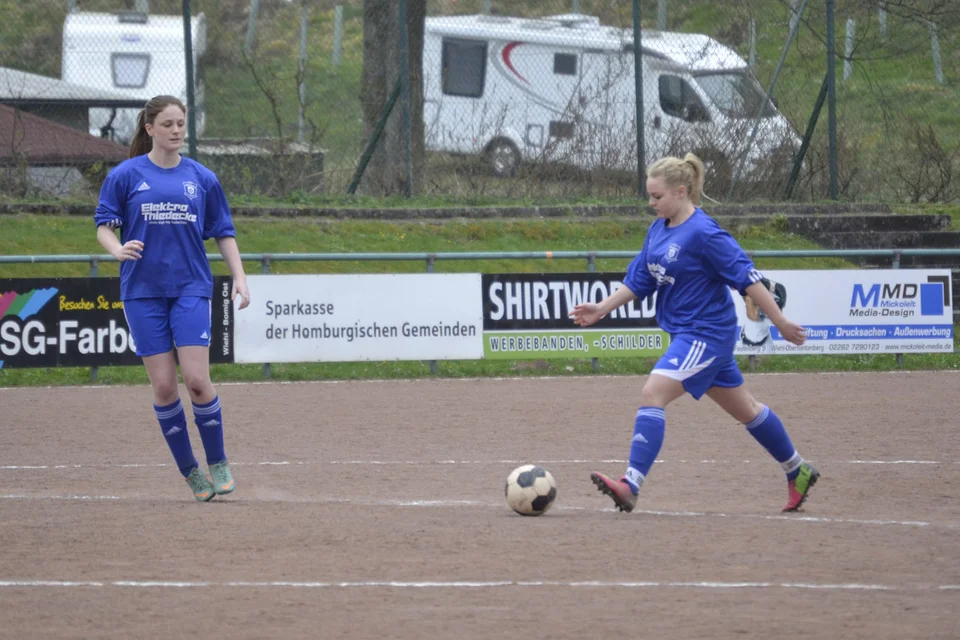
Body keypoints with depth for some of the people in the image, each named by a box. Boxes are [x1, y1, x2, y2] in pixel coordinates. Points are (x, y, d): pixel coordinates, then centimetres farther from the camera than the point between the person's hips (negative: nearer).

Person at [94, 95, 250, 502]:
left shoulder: (201, 178, 8)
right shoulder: (125, 175, 2)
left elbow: (223, 232, 14)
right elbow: (104, 224, 2)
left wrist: (238, 276, 3)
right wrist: (118, 250, -19)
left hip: (191, 288, 0)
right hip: (143, 291, 0)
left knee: (197, 380, -12)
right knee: (163, 386, -3)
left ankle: (218, 463, 6)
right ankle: (190, 472, 9)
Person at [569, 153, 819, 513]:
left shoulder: (703, 233, -20)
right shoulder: (658, 230, 7)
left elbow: (748, 278, -19)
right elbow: (639, 281, 14)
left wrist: (781, 323, -17)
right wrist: (602, 309, 4)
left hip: (706, 334, -9)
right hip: (686, 333, 9)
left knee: (653, 394, -20)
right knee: (743, 409, 19)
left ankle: (631, 486, -25)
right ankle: (798, 473, 32)